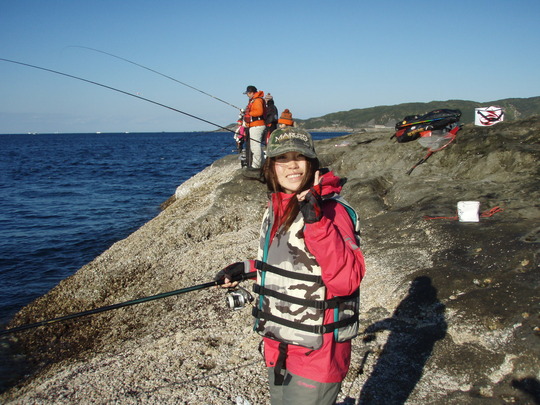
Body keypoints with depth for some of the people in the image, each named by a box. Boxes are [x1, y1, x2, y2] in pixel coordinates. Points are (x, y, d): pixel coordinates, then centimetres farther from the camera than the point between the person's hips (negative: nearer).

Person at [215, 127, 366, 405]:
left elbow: (346, 280, -30)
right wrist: (247, 269, 14)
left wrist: (317, 221, -36)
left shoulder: (331, 210, -20)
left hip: (316, 352, -8)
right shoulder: (277, 207, 5)